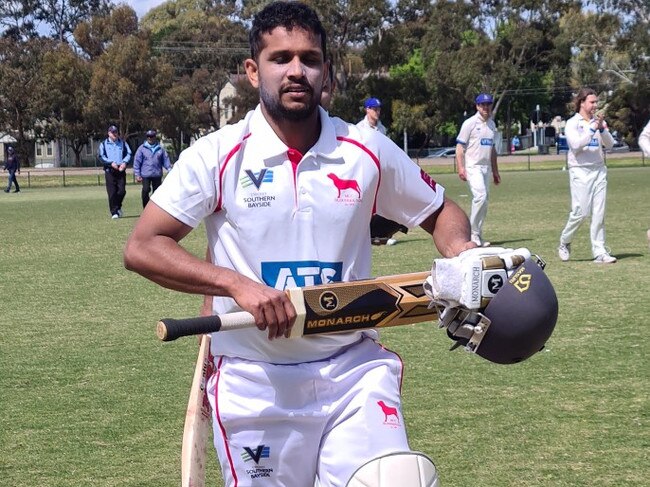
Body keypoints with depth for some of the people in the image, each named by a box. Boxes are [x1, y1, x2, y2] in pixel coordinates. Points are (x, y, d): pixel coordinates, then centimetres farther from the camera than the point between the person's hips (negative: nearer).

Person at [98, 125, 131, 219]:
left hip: (121, 170, 2)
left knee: (122, 191, -3)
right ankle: (114, 212, 0)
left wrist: (124, 162, -10)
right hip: (109, 171, -2)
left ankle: (118, 208, 21)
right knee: (112, 193, -5)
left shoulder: (123, 143, 15)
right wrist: (111, 163, -16)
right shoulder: (104, 144, 7)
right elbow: (101, 157, -2)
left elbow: (129, 154, 9)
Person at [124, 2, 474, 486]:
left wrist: (462, 254, -10)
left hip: (353, 370, 1)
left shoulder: (369, 152, 0)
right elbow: (141, 248, -10)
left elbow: (441, 211, 13)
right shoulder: (217, 155, -6)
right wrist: (238, 284, -22)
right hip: (254, 383, -1)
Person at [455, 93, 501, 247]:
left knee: (484, 200, 6)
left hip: (486, 168, 7)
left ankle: (477, 235, 12)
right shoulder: (470, 123, -6)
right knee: (481, 197, -22)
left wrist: (495, 171, 20)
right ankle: (473, 233, -15)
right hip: (473, 167, -7)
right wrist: (460, 168, -19)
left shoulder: (492, 124, 15)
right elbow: (460, 146, -8)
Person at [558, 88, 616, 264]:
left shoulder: (599, 121, 12)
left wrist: (602, 128, -13)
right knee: (580, 211, -9)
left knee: (599, 213, 0)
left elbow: (610, 144, 2)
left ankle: (600, 252, 1)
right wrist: (592, 128, -22)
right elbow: (576, 145, -18)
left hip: (599, 170, 5)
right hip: (580, 171, -5)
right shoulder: (572, 123, -3)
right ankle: (564, 243, 13)